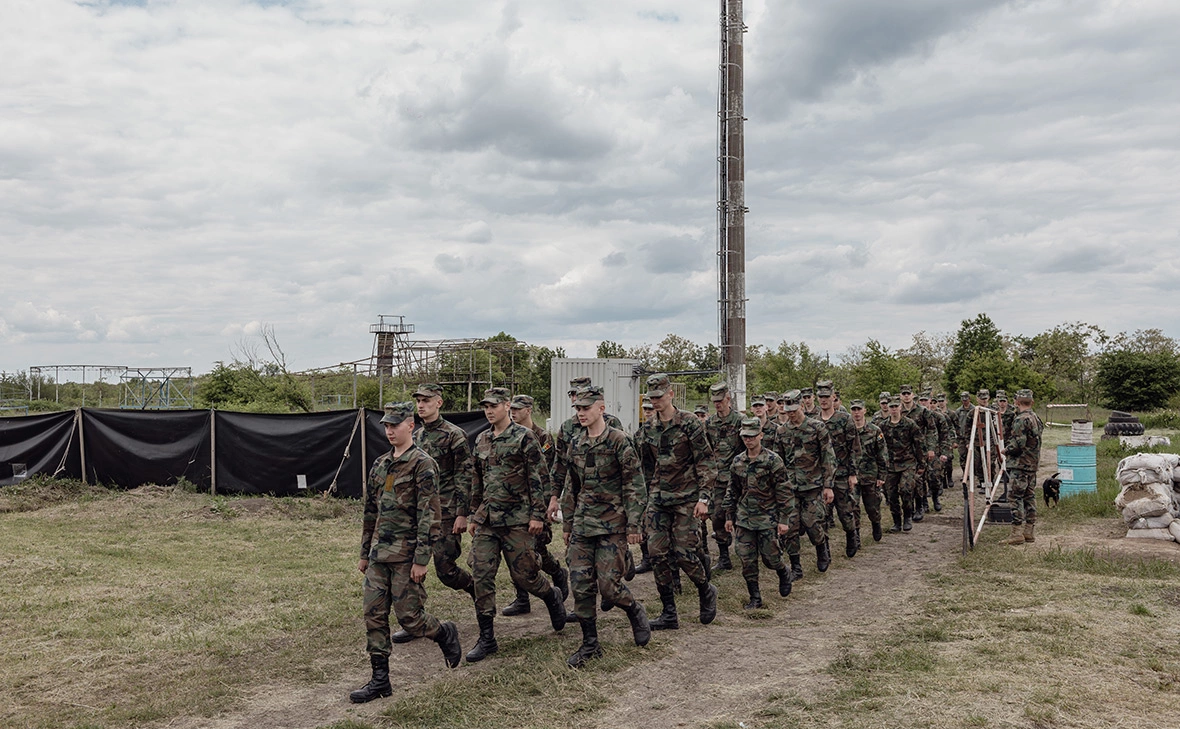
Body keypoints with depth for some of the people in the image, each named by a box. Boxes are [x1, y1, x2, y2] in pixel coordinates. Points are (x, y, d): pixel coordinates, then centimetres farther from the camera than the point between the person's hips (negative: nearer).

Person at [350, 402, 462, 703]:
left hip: (406, 555, -7)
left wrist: (421, 558, -19)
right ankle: (380, 680, 13)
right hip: (379, 554, 7)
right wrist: (364, 553, 20)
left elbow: (429, 516, -15)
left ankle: (445, 633, 26)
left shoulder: (423, 465, -11)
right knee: (374, 614, 5)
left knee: (408, 615, -3)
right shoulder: (379, 466, 13)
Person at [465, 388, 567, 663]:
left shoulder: (524, 437, -6)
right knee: (481, 576, 0)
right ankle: (487, 638, 7)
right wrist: (474, 516, 20)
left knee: (523, 574, 1)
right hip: (486, 520, 6)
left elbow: (538, 478, -9)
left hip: (517, 520, -6)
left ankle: (552, 596, 33)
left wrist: (537, 515, -13)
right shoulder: (481, 440, 12)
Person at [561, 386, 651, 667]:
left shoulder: (619, 441, -9)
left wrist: (633, 524, -13)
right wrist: (567, 523, 18)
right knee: (580, 585, 2)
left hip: (612, 526, -6)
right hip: (582, 525, 6)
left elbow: (636, 486, -9)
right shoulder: (576, 444, 10)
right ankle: (590, 644, 15)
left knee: (608, 585, -7)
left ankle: (635, 612, 24)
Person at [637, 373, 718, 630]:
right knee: (657, 554, -1)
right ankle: (669, 614, 9)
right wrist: (650, 497, 19)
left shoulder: (689, 424, -8)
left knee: (683, 553, -8)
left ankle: (706, 591, 23)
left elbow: (704, 463, -9)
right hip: (658, 500, 6)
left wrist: (703, 498, -14)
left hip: (686, 499, -5)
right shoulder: (650, 430, 10)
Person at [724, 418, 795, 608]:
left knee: (770, 557, 1)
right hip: (744, 519, 4)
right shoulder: (738, 461, 6)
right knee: (746, 560, 2)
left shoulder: (772, 460, -9)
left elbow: (784, 491, -8)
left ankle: (784, 574, 34)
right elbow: (732, 491, 15)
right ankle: (755, 597, 13)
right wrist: (729, 516, 13)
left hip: (767, 518, -4)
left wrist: (784, 519, -11)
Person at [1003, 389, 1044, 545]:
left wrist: (1006, 450, -4)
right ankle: (1029, 532, 16)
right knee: (1029, 496, 12)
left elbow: (1018, 443, -22)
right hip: (1033, 463, 9)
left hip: (1020, 464, -9)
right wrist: (1010, 444, 16)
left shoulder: (1021, 419, -16)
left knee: (1015, 497, -7)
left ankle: (1017, 533, -10)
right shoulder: (1036, 418, 14)